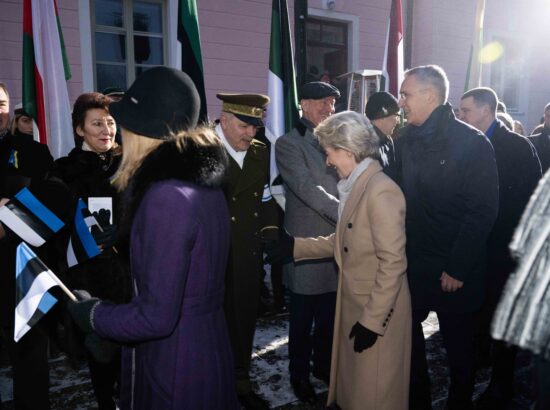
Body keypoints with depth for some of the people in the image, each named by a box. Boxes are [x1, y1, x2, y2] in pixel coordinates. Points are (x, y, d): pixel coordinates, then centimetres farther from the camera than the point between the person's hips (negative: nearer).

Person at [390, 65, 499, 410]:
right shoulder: (405, 141, 5)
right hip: (412, 262, 5)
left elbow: (483, 211, -14)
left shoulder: (473, 143, -11)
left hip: (455, 271, -5)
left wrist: (457, 268, -16)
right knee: (407, 332, 14)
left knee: (459, 343, 14)